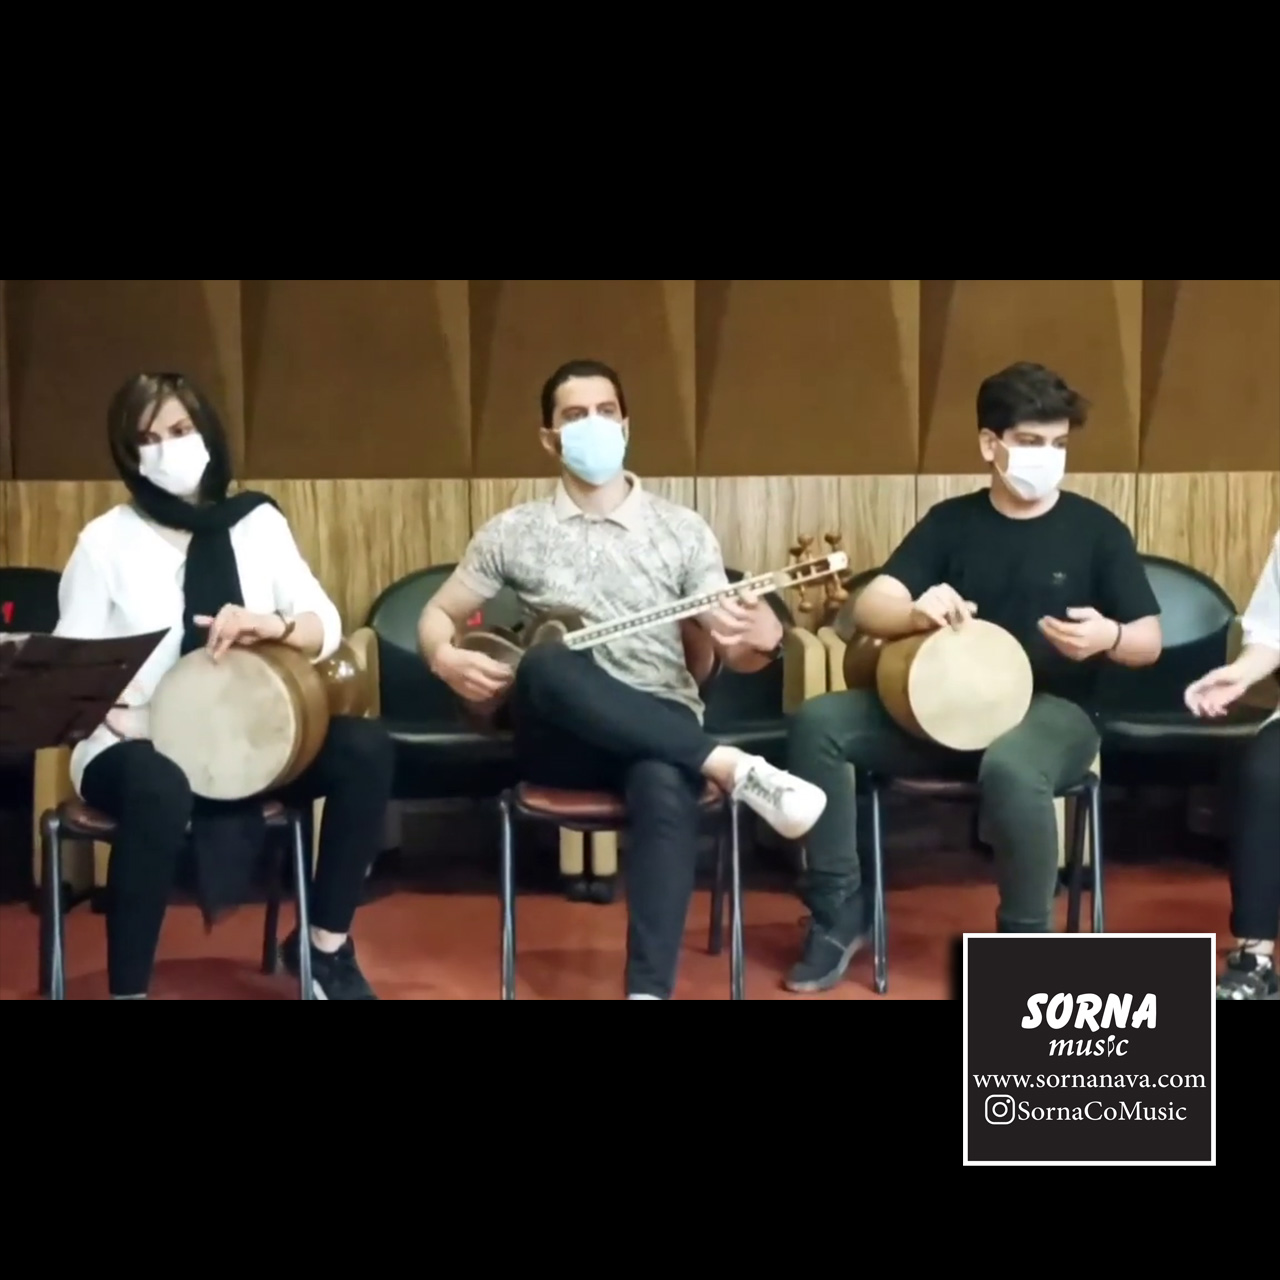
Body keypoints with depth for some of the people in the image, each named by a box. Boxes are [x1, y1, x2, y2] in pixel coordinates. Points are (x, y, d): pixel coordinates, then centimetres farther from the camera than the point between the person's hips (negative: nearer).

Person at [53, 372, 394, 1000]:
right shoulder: (105, 539, -1)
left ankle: (326, 944, -2)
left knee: (365, 747, -21)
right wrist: (119, 716, -25)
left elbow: (326, 627, -1)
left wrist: (271, 626, -22)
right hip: (137, 749, -3)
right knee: (161, 786, -39)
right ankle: (128, 990, -22)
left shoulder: (257, 521, 7)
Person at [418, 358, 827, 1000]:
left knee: (666, 789, -38)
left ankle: (648, 990, -44)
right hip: (562, 739, 1)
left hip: (661, 727, 0)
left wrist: (761, 639, -23)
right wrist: (445, 658, -10)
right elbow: (436, 614, 15)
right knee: (548, 664, -36)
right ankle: (733, 767, -33)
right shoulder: (513, 533, 8)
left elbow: (733, 651, 3)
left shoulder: (683, 530, 7)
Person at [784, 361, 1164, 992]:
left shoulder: (1096, 529, 2)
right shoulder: (951, 520, 7)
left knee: (1012, 768, -40)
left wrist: (1109, 637, -21)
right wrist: (917, 613, -26)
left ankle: (1026, 940, -16)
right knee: (818, 722, -20)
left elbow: (1150, 641, 3)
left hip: (1051, 712, -3)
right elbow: (868, 609, -2)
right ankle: (839, 908, -9)